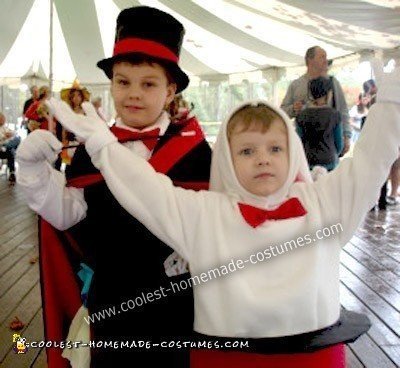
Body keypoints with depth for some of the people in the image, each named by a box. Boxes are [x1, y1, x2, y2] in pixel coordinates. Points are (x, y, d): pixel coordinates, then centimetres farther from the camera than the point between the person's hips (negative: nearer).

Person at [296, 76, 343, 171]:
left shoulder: (301, 116, -1)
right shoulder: (334, 114, -4)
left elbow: (300, 142, 3)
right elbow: (339, 143, 3)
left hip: (308, 162, 1)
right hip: (329, 163, -1)